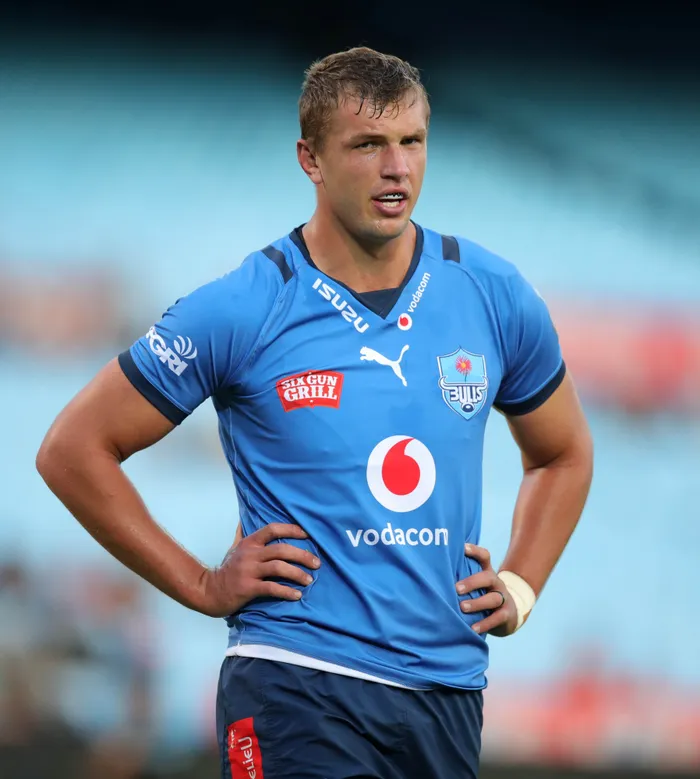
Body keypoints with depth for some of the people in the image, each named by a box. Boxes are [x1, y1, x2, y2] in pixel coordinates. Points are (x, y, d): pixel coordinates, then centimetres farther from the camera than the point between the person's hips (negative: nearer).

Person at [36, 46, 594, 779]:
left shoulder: (495, 298, 6)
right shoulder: (240, 310, -6)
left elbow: (563, 454, 24)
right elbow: (72, 450, 0)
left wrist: (518, 589, 9)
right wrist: (203, 586, -3)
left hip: (449, 685, 5)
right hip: (299, 690, -4)